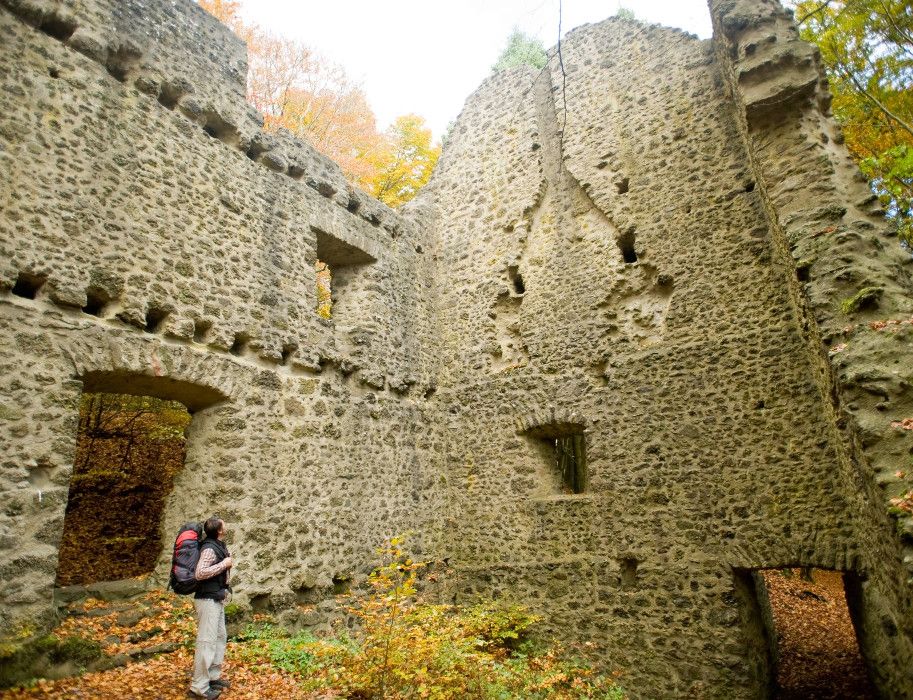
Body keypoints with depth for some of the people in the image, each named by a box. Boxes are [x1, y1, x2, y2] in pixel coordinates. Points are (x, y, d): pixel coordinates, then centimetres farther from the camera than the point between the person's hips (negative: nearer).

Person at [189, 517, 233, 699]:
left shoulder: (219, 545, 8)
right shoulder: (209, 549, -20)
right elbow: (200, 573, -29)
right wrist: (224, 564, -23)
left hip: (217, 599, 10)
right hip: (208, 600, -10)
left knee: (220, 637, 16)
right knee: (207, 641, -4)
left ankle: (213, 677, 27)